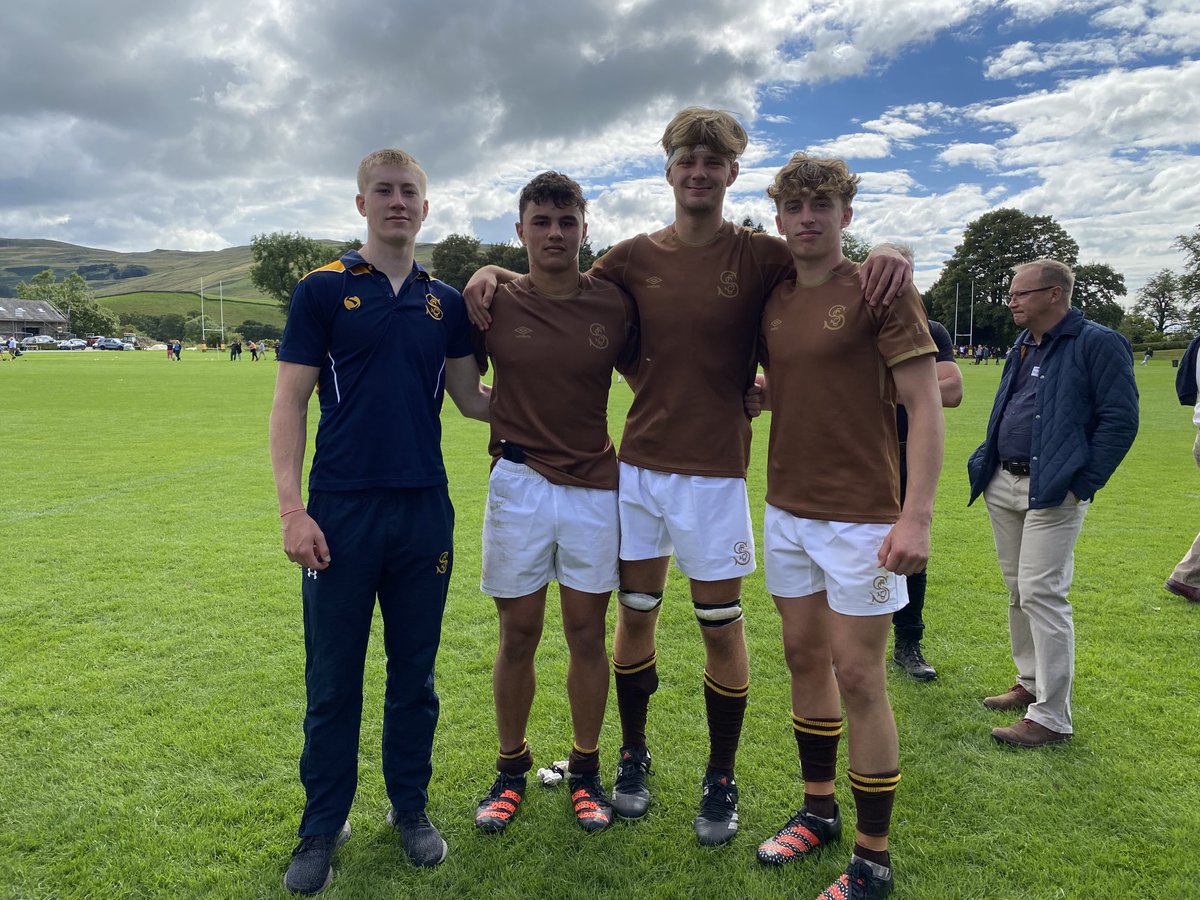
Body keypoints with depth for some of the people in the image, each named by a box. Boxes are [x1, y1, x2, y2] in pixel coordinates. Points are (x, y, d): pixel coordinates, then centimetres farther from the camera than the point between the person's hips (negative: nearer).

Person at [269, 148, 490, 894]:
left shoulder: (445, 303, 10)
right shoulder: (323, 290, 0)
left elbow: (469, 395, 15)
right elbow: (290, 402, -3)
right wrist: (292, 507, -11)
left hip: (424, 510, 3)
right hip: (342, 510, -2)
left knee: (415, 673, 13)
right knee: (333, 679, 7)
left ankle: (411, 808, 31)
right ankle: (323, 826, 25)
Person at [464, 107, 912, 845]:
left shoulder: (761, 256, -3)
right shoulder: (635, 257, 5)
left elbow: (834, 269, 1)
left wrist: (887, 255, -22)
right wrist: (495, 273, 0)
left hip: (714, 472, -2)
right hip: (638, 465, 3)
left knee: (721, 627, 7)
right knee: (635, 615, 13)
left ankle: (722, 781, 27)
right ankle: (634, 757, 34)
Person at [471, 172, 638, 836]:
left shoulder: (615, 305, 1)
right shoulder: (496, 305, -1)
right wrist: (502, 410, -4)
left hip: (594, 485, 1)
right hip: (518, 482, 0)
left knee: (587, 635, 9)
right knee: (517, 636, 9)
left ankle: (585, 770, 28)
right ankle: (511, 769, 29)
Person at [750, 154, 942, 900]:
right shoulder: (772, 301, 9)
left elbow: (926, 407, -14)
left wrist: (917, 516, -21)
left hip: (861, 515, -6)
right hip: (787, 509, 6)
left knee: (858, 678, 0)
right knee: (805, 659, 14)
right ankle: (818, 811, 33)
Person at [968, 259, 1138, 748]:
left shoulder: (1097, 344, -9)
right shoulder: (1023, 348, 16)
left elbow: (1120, 419, -13)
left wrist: (1082, 483, -16)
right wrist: (985, 463, 12)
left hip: (1053, 491, -8)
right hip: (1003, 486, 8)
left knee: (1041, 593, -9)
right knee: (1017, 590, 14)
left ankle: (1052, 717, -1)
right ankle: (1031, 683, 29)